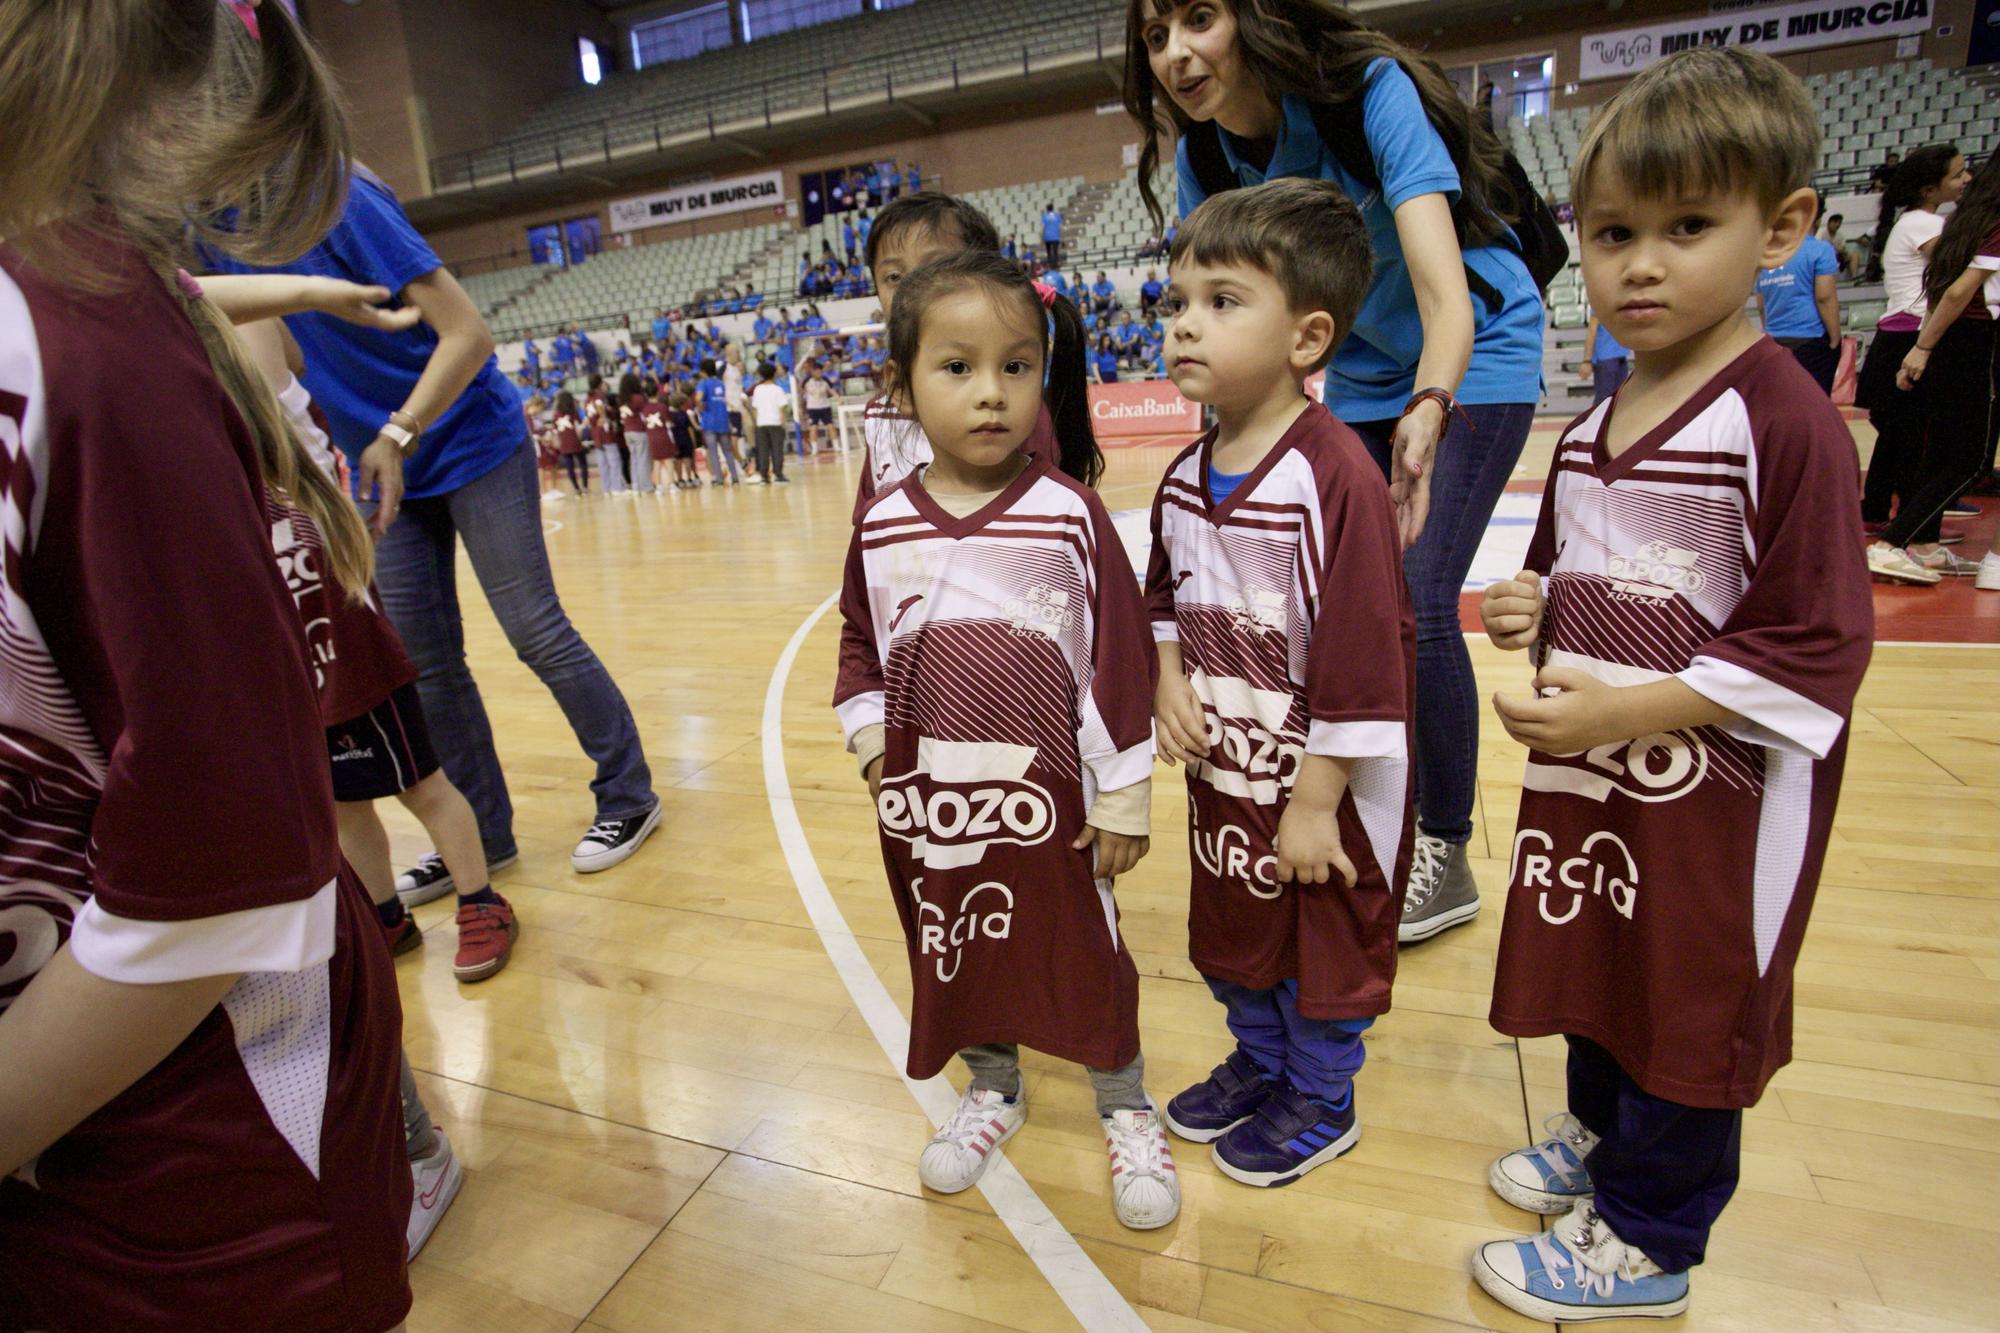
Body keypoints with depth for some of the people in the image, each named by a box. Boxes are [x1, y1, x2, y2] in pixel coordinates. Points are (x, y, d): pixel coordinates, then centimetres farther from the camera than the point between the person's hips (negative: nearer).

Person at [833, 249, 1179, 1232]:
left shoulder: (1067, 514, -13)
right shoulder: (883, 527, -3)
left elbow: (1120, 656, -10)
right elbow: (860, 643, 11)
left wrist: (1123, 796, -7)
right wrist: (871, 737, 0)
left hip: (1047, 798, -3)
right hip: (927, 805, 4)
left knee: (1084, 954, 14)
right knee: (957, 955, 21)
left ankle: (1126, 1111, 41)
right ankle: (992, 1090, 49)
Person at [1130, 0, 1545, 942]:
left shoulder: (1371, 90, -26)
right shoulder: (1204, 160, -10)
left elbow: (1445, 289, -39)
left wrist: (1428, 411, -56)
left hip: (1472, 358, -5)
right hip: (1364, 373, 5)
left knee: (1419, 605, -15)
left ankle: (1445, 858, 3)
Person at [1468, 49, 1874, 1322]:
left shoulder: (1787, 421, -18)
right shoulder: (1595, 425, 6)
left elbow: (1814, 649, -20)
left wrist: (1625, 711, -26)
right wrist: (1533, 607, -2)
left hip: (1717, 798, -7)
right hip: (1587, 780, 7)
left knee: (1690, 1004, 11)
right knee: (1593, 971, 23)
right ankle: (1604, 1136, 49)